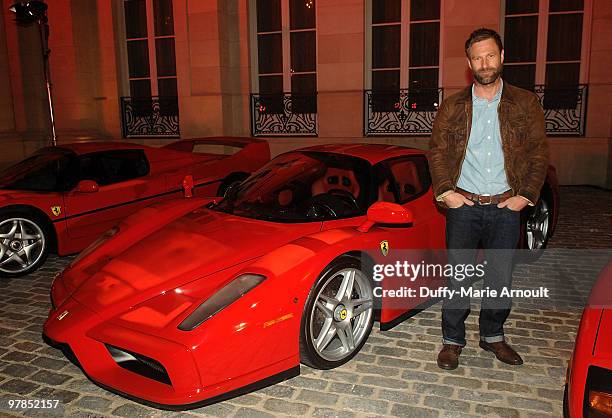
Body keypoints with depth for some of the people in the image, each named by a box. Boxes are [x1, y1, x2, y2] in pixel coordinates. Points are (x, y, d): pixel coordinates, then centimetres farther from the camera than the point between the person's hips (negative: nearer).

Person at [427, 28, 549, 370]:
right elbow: (437, 152, 4)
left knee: (501, 278, 11)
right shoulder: (453, 107, 5)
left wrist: (526, 194, -5)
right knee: (459, 277, 4)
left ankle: (493, 335, 31)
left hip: (506, 207, 1)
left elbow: (539, 153, 4)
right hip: (464, 206, -1)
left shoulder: (526, 104, 4)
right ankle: (453, 340, 19)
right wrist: (445, 191, -6)